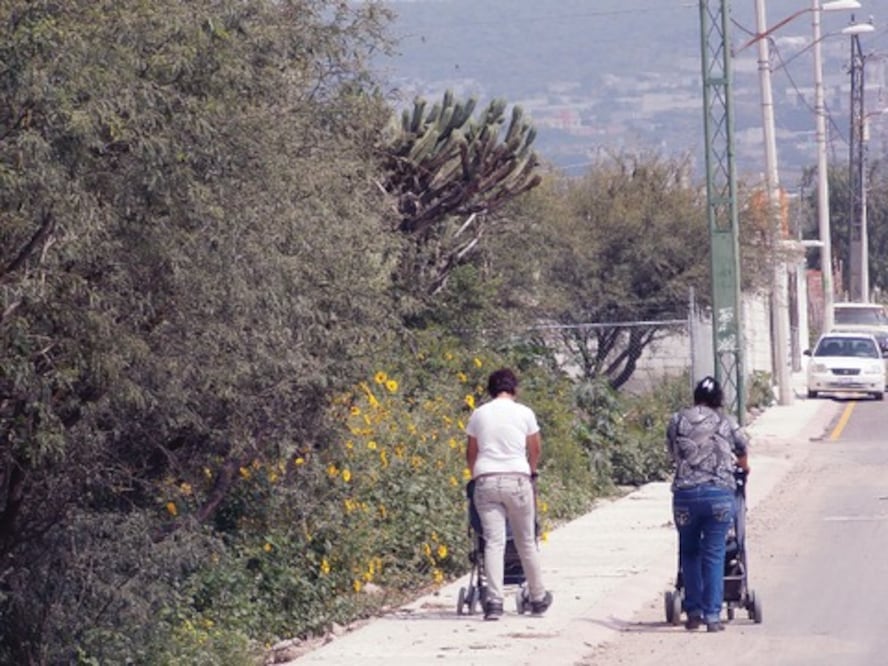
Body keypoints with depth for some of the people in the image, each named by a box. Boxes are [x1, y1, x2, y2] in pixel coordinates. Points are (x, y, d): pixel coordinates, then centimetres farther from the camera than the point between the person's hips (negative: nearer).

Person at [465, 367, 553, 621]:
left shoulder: (479, 414, 7)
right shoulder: (524, 413, 4)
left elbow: (471, 452, 13)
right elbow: (535, 449, 14)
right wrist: (531, 471, 33)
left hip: (486, 481, 1)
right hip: (517, 480, -1)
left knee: (493, 542, -3)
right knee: (526, 542, 11)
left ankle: (494, 601, -14)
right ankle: (538, 598, 22)